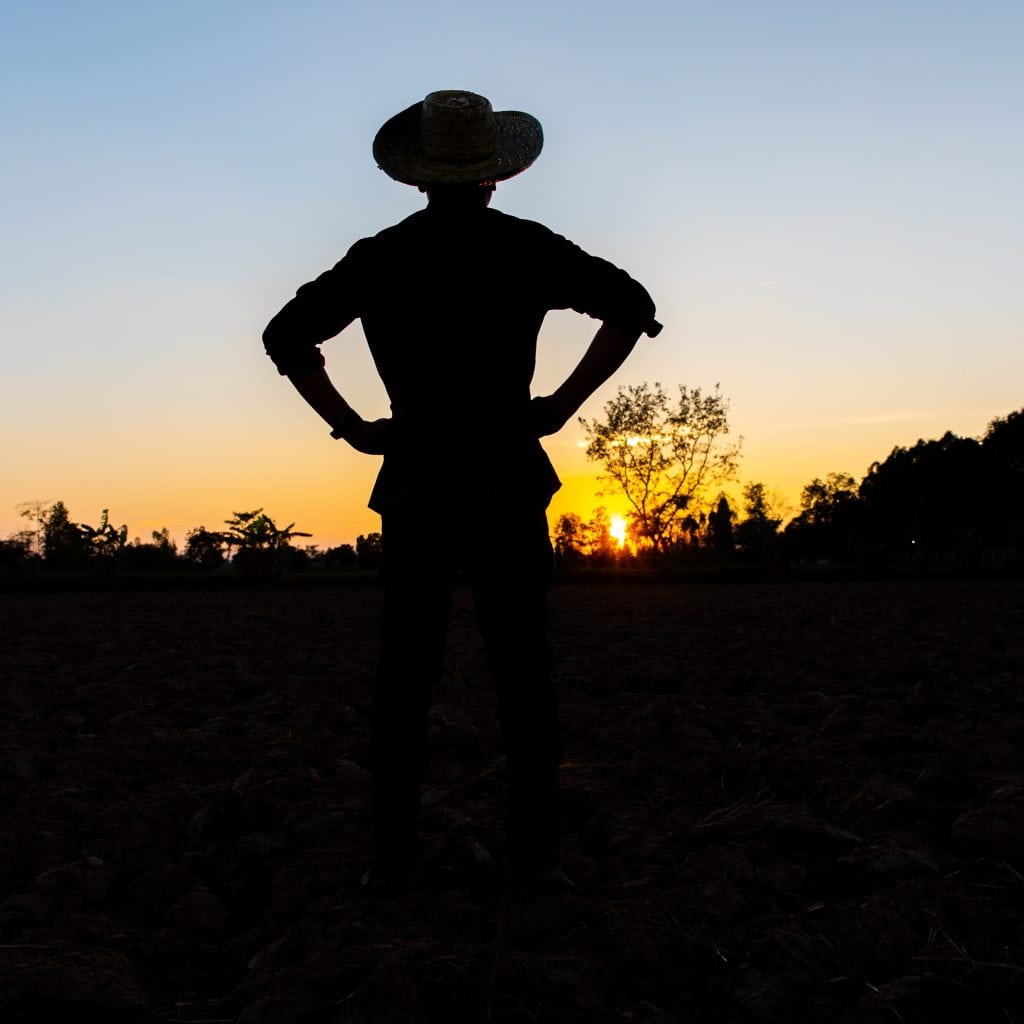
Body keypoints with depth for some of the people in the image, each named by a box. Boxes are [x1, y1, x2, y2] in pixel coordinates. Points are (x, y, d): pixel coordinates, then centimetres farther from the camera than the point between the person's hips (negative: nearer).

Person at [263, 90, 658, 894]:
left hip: (416, 493, 1)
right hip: (507, 488, -1)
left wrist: (352, 428, 4)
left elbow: (285, 337, 6)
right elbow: (632, 306, -4)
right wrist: (561, 405, -3)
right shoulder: (527, 247, 1)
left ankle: (394, 855, 6)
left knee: (405, 679, 7)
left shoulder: (379, 257, 5)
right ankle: (535, 851, 2)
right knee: (524, 675, 5)